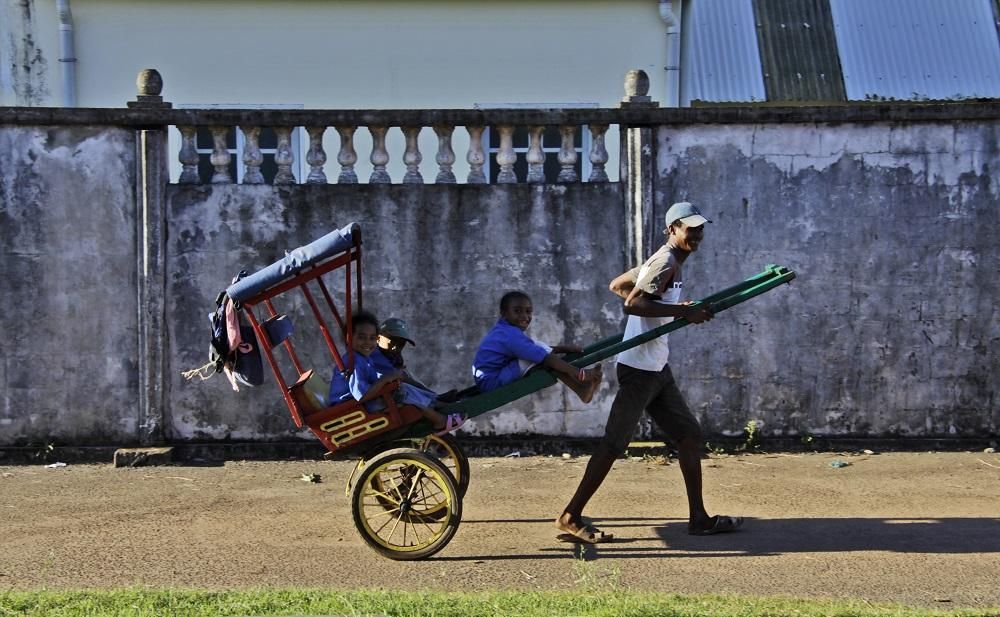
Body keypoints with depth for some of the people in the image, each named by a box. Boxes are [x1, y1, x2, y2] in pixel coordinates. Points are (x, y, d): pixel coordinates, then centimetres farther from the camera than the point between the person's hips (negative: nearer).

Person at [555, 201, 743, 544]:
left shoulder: (667, 263, 15)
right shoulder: (666, 264, -14)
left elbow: (617, 285, 22)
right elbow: (633, 303, -27)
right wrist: (683, 311, -25)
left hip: (658, 369, 10)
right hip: (639, 369, -10)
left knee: (690, 435, 11)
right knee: (614, 444, -7)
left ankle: (698, 518, 18)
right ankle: (571, 517, 0)